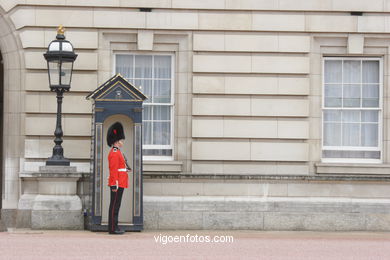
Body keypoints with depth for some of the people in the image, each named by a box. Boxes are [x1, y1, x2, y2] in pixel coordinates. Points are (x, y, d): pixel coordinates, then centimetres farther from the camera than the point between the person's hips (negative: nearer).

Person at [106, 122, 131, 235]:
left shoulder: (117, 152, 18)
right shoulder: (114, 153, -13)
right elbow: (113, 170, -18)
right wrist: (115, 185, -21)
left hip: (120, 183, 10)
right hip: (117, 183, -10)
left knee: (116, 205, 11)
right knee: (114, 205, -7)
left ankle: (114, 227, 14)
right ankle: (113, 228, -5)